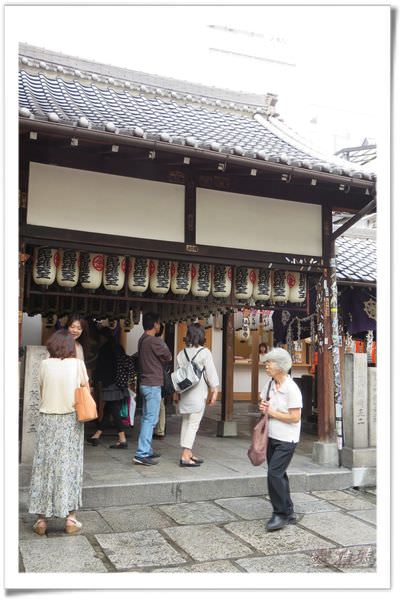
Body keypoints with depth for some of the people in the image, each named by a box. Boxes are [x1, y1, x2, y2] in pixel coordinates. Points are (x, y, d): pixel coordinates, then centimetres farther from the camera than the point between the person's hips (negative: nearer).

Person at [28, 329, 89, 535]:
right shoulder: (77, 364, -6)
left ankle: (42, 519, 13)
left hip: (48, 419, 1)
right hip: (71, 420, -1)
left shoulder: (45, 365, -3)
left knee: (45, 467, 8)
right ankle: (70, 518, 12)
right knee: (69, 467, 7)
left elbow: (42, 392, 3)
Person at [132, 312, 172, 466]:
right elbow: (168, 358, -6)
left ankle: (146, 451, 21)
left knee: (146, 418, 14)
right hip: (153, 385, -9)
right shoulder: (155, 341, -17)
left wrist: (158, 359, -2)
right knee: (151, 419, -8)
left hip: (144, 383, 9)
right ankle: (141, 454, -9)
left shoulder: (142, 340, 11)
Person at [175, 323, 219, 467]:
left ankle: (188, 454, 21)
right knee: (193, 424, -3)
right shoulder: (204, 352, -10)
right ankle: (185, 456, -5)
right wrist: (214, 391, 1)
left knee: (186, 423, 14)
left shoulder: (181, 353, 5)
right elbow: (211, 373, -8)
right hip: (198, 394, -6)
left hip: (184, 394, 6)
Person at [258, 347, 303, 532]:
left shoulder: (292, 389, -18)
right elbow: (262, 402, 19)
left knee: (274, 473, -13)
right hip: (272, 437, 8)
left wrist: (272, 413, -15)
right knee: (278, 475, 14)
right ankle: (288, 512, 28)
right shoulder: (269, 383, 5)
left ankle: (280, 514, 1)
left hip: (286, 439, -8)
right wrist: (263, 407, -4)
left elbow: (295, 417, -21)